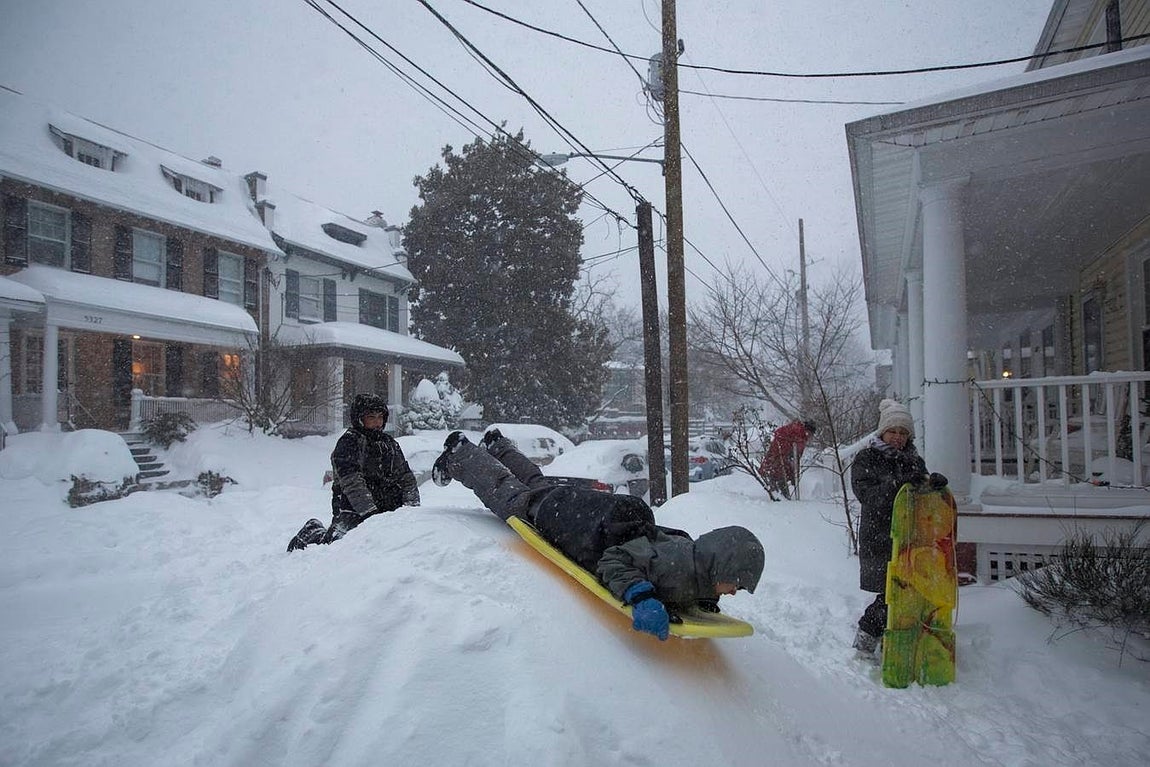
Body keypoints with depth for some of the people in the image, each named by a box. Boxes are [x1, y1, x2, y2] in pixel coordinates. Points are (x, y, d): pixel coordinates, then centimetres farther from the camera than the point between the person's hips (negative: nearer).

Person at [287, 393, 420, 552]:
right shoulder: (347, 443, -7)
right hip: (352, 511, -6)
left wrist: (412, 506, -2)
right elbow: (352, 484, -18)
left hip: (388, 511, 7)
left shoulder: (389, 443, 14)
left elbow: (406, 477, 13)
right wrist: (370, 512, -25)